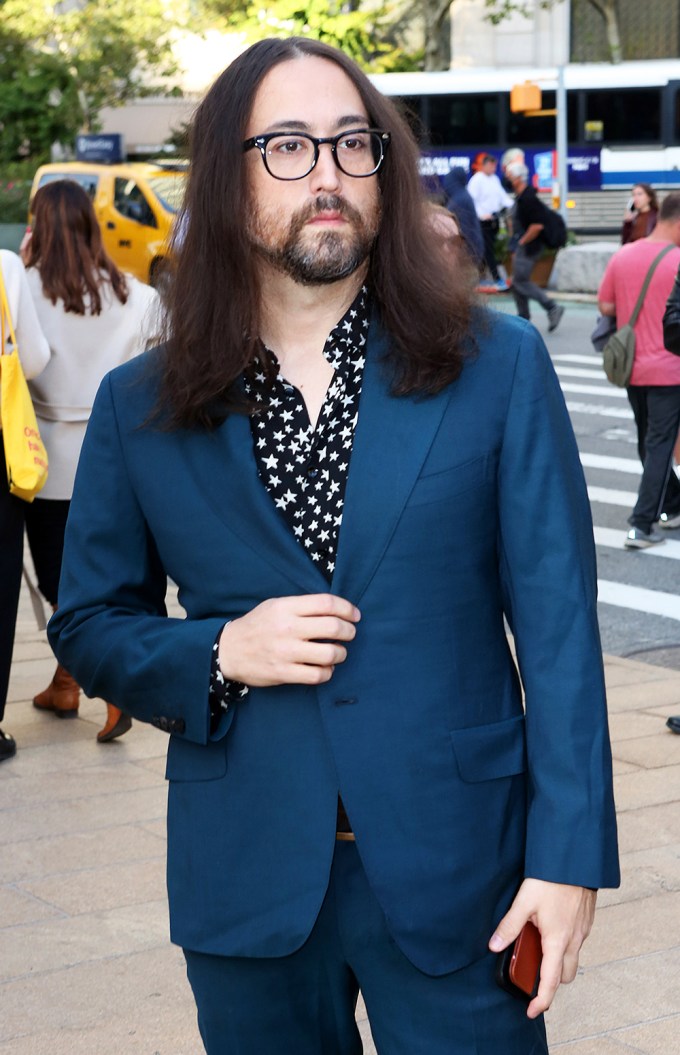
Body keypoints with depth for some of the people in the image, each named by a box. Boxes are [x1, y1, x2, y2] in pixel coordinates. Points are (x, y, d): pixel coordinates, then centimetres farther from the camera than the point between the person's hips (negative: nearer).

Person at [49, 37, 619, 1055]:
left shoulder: (500, 368, -2)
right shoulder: (140, 409, 2)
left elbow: (557, 621, -4)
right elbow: (89, 623, 9)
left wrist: (568, 853, -10)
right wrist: (219, 655, -11)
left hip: (452, 867, -1)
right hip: (246, 881, 2)